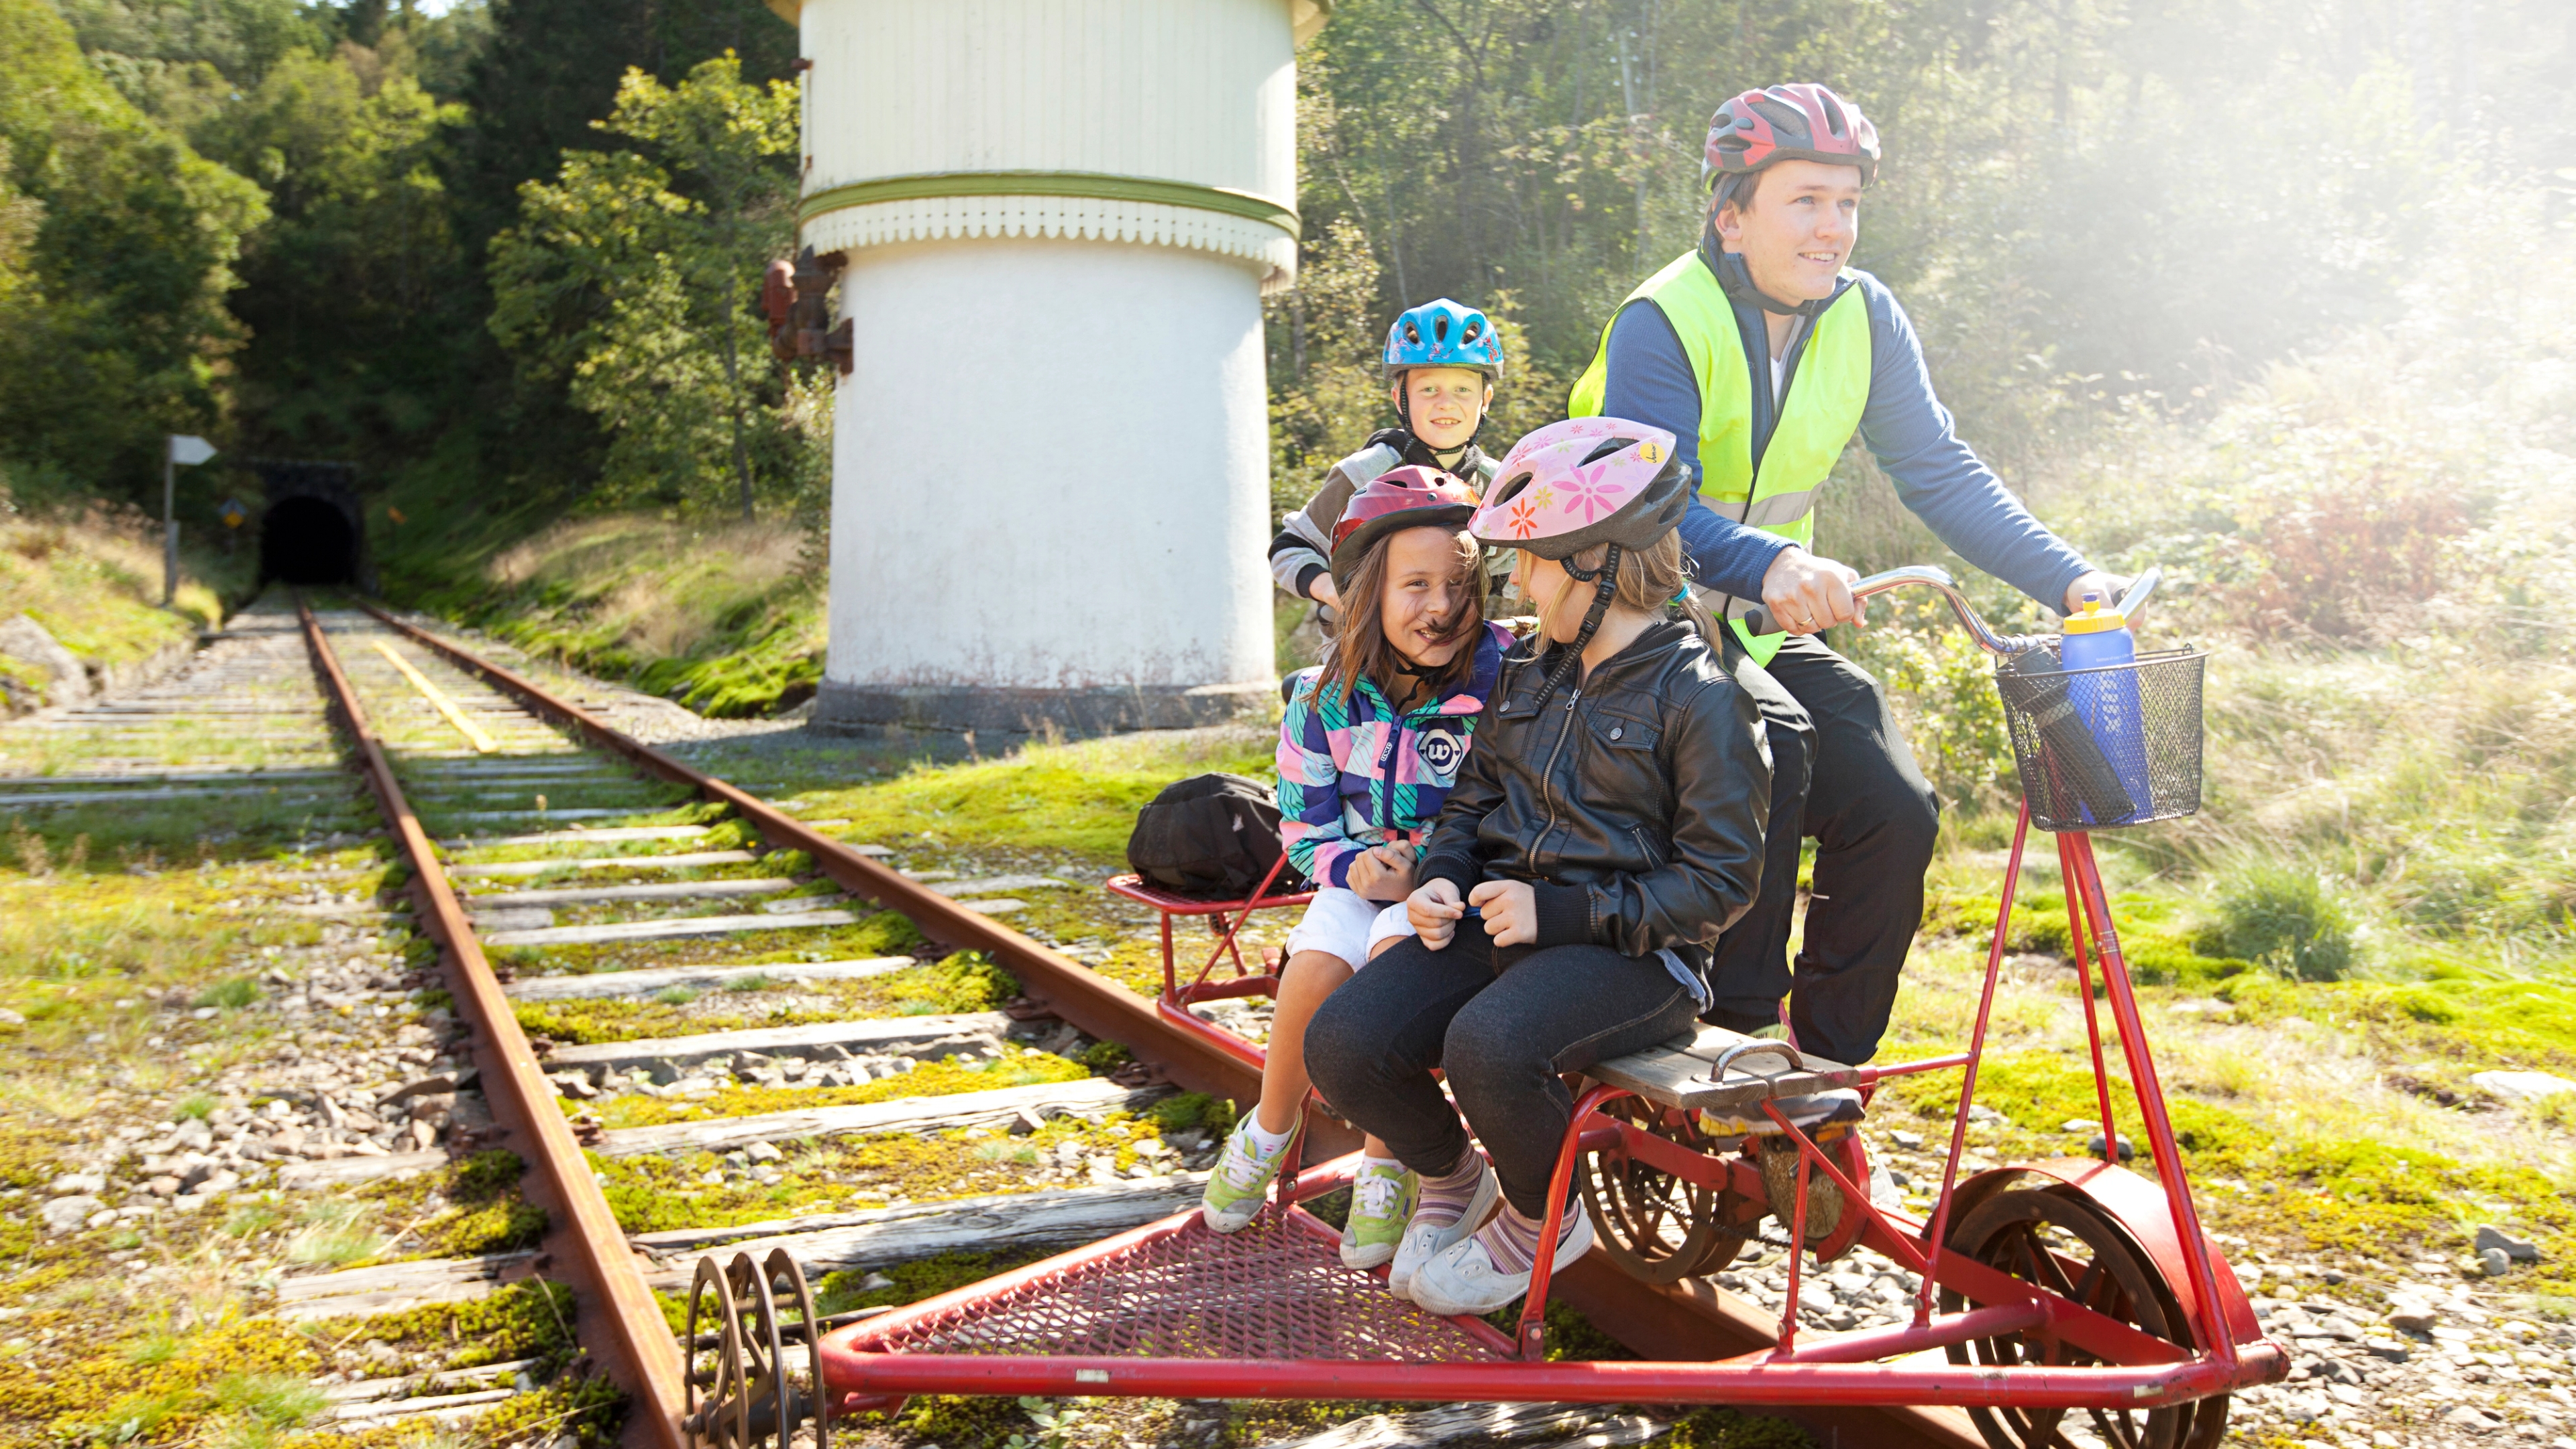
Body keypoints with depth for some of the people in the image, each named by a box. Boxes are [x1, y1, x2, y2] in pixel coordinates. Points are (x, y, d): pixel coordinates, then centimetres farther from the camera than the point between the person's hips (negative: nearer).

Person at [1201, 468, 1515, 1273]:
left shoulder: (1506, 679, -16)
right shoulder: (1327, 698, -6)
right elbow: (1304, 827, 4)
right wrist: (1354, 866, -18)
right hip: (1364, 878, 3)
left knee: (1398, 947, -34)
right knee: (1314, 968, -26)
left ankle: (1384, 1167, -13)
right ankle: (1265, 1137, 6)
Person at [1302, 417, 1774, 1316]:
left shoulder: (1699, 696, -9)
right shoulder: (1529, 669, 14)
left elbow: (1720, 881, -11)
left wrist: (1561, 914, -18)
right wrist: (1442, 880, 1)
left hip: (1634, 952, -6)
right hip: (1504, 918, 7)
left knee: (1488, 1047, -36)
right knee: (1341, 1044, -16)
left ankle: (1543, 1218, -2)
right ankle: (1451, 1180, 15)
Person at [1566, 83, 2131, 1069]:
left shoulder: (1864, 319, 0)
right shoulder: (1663, 323, -18)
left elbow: (1939, 471, -2)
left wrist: (2070, 581, -14)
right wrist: (1773, 565, -50)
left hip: (1768, 632, 5)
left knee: (1895, 808, -12)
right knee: (1772, 744, -32)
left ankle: (1830, 1073, 3)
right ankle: (1737, 1033, -19)